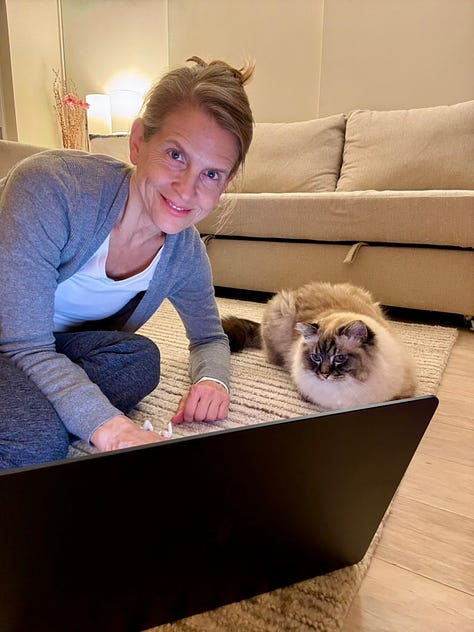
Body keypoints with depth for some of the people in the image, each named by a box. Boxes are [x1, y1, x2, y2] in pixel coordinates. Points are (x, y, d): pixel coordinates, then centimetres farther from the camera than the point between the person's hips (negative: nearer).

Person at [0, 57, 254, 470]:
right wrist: (112, 428, -43)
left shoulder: (185, 252, -13)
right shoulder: (51, 188, -30)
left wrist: (211, 380, -21)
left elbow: (209, 338, 3)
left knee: (139, 360, -23)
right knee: (38, 439, -32)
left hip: (58, 345, 6)